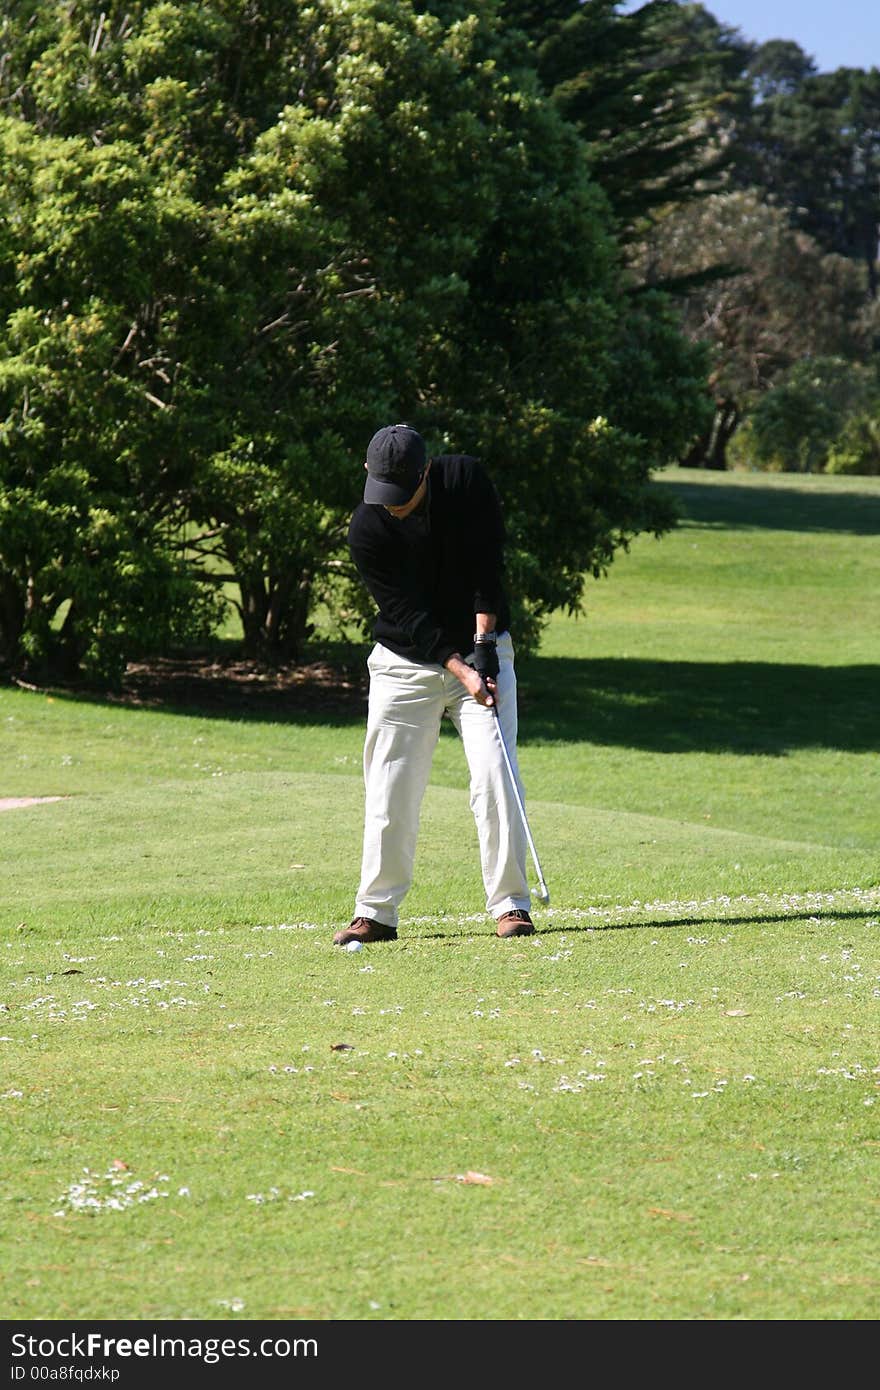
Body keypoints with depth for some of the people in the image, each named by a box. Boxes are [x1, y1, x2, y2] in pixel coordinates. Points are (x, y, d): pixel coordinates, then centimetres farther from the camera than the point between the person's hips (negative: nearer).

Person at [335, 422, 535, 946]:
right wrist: (461, 670, -27)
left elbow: (488, 565, -9)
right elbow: (406, 614, -18)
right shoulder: (367, 529, -16)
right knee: (391, 789, -2)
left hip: (482, 651, 0)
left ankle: (511, 903, -6)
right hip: (405, 662, 0)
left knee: (494, 775, -11)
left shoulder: (467, 479, -12)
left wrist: (483, 641, -18)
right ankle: (377, 911, 7)